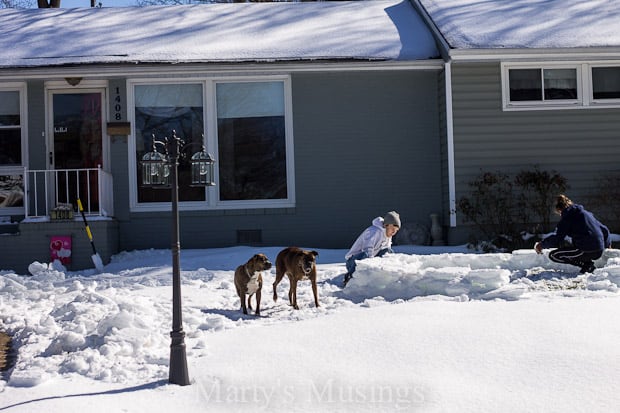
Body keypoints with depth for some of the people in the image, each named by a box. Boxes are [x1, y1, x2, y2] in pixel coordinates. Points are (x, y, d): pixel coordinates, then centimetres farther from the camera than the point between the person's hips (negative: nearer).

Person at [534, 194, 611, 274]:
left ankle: (586, 264, -3)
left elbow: (556, 240, -9)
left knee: (553, 255, 3)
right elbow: (604, 229, 25)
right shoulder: (587, 213, 19)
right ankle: (587, 262, 12)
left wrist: (541, 244, 7)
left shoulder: (567, 217, -1)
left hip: (586, 251, -8)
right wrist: (607, 244, 44)